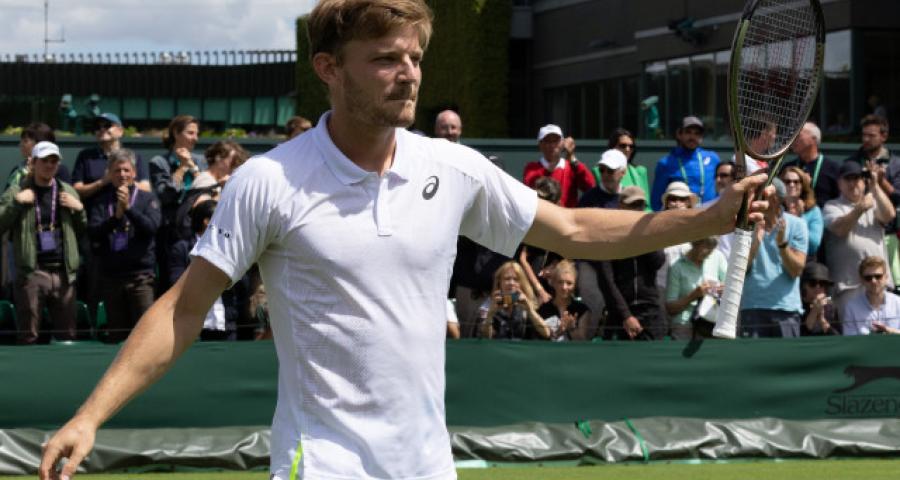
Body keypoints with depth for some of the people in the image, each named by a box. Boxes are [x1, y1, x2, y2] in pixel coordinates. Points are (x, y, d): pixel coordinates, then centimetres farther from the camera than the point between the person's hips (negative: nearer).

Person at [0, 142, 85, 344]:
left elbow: (85, 231, 17)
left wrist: (79, 209, 1)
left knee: (67, 335, 5)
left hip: (64, 273, 3)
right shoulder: (17, 191, 5)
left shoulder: (68, 192, 15)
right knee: (28, 336, -2)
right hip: (31, 272, -3)